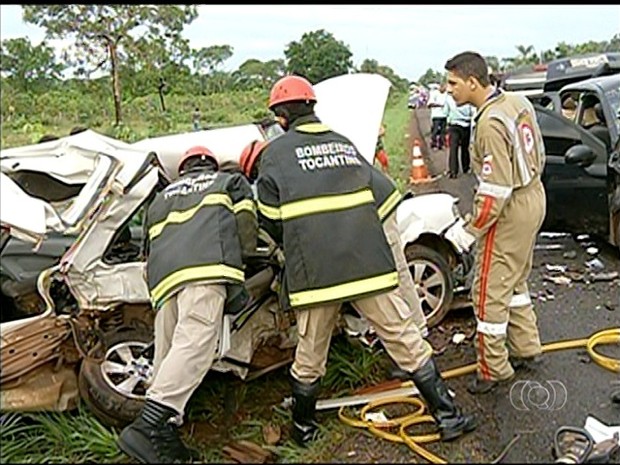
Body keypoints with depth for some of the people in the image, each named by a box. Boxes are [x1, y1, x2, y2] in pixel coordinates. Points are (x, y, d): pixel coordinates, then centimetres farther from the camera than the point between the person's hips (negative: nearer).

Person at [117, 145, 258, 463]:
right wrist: (244, 258, 16)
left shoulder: (160, 198, 40)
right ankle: (147, 426, -32)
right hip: (206, 265, -6)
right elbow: (245, 222, 11)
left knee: (168, 353, 6)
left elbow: (148, 249, 34)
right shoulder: (231, 181, 30)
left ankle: (165, 436, 1)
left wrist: (157, 286, 41)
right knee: (196, 344, -20)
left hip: (162, 275, 6)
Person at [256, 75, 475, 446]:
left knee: (310, 356, 13)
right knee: (405, 339, 11)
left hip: (313, 272, -2)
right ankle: (448, 415, 19)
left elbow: (271, 220, 7)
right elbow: (381, 198, 20)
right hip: (370, 262, 2)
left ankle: (304, 428, 31)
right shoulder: (345, 144, 16)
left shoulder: (276, 153, 5)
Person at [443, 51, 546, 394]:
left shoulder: (490, 124, -25)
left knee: (490, 290, 1)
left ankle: (494, 369, 14)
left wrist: (468, 230, -18)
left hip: (510, 211, -10)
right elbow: (538, 155, 14)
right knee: (516, 281, 23)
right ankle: (526, 349, 37)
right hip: (533, 197, 10)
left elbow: (495, 189, -26)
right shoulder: (518, 102, 4)